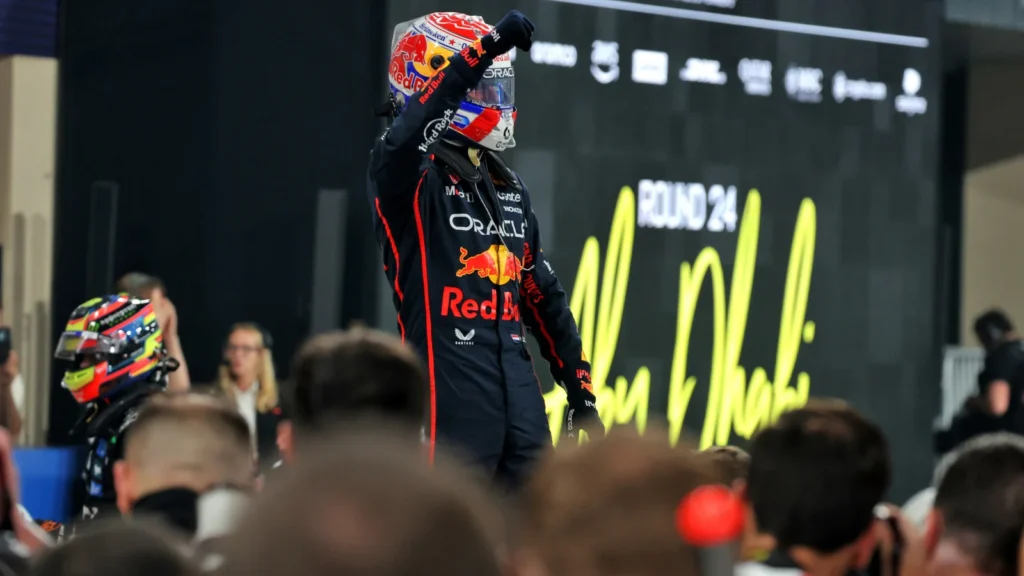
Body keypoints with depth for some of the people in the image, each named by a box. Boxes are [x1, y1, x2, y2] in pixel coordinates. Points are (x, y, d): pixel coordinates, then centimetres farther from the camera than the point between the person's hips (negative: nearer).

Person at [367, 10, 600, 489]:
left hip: (517, 385, 7)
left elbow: (542, 296, 23)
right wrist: (483, 50, -33)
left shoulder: (509, 188, 20)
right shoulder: (410, 174, -3)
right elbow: (407, 135, -29)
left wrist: (579, 387, 19)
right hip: (448, 389, -7)